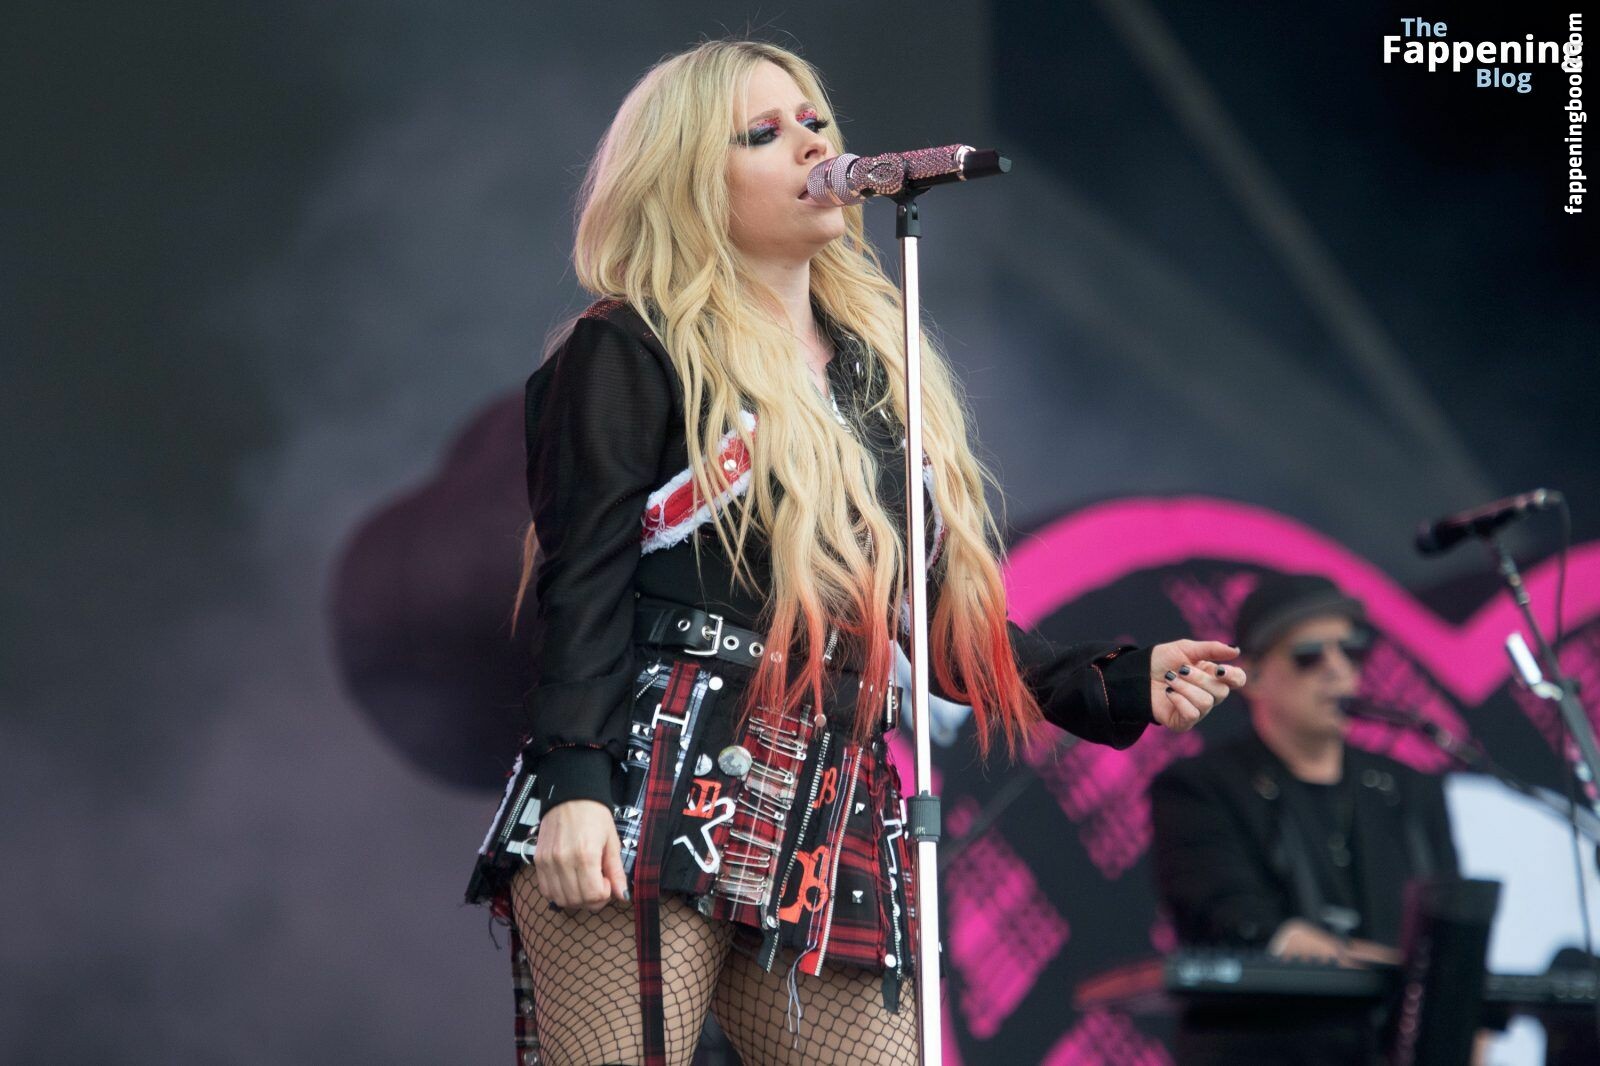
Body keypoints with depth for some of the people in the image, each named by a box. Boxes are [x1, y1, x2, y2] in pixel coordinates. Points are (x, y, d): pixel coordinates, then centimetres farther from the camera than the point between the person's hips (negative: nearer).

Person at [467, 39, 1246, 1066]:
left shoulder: (884, 370, 23)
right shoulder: (632, 353, 4)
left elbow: (955, 620, 23)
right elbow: (583, 588, -5)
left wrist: (1121, 686, 12)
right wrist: (574, 782, -18)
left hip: (829, 839, 6)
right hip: (648, 818, -6)